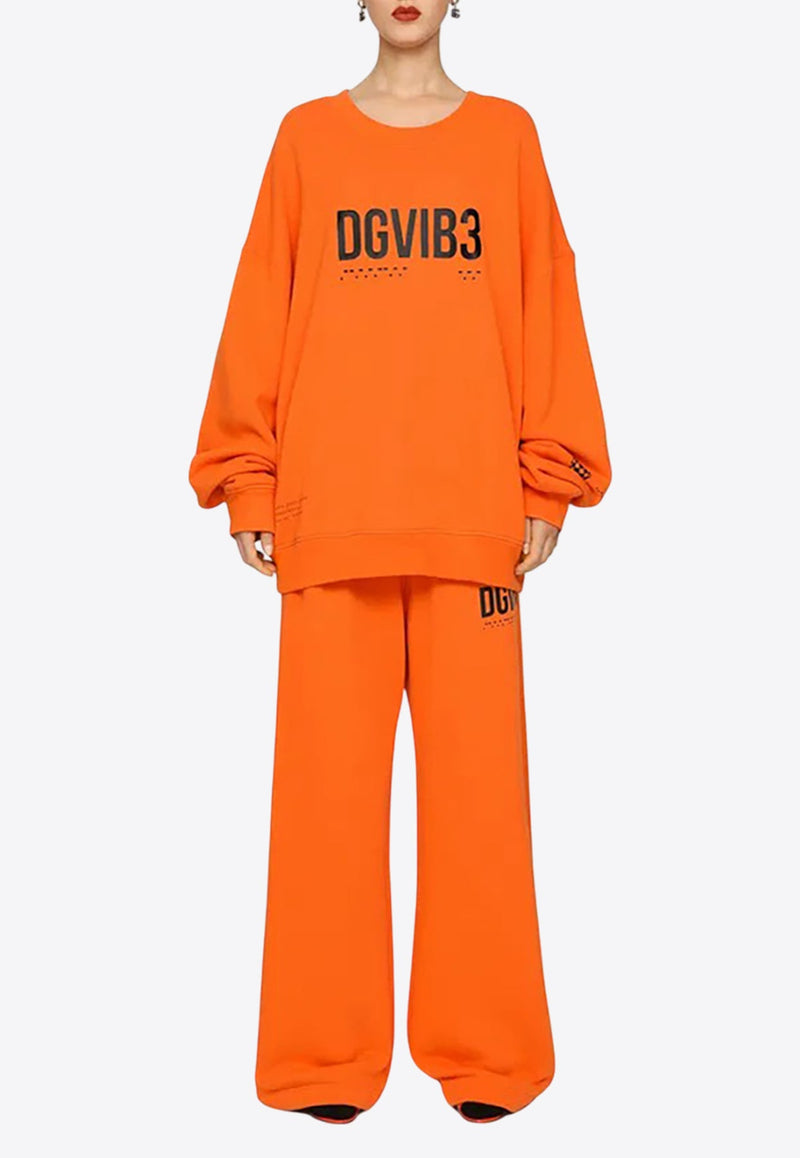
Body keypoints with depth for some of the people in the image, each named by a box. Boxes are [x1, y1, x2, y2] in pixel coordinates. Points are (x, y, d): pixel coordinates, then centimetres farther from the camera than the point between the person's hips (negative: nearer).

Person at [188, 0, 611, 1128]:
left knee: (477, 774, 2)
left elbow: (545, 308, 9)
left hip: (474, 514, 0)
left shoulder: (507, 135, 13)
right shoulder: (306, 138, 13)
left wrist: (549, 480, 2)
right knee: (328, 778, 2)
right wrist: (246, 479, 2)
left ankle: (484, 1051, 16)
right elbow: (260, 313, 9)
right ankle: (327, 1057, 15)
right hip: (328, 516, 0)